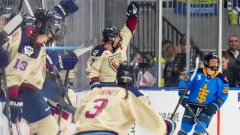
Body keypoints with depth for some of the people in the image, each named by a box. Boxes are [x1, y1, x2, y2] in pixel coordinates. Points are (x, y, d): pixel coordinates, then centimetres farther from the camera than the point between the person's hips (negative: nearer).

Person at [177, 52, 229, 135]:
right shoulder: (197, 73, -6)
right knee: (185, 127, 0)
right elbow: (184, 83, -1)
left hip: (207, 109, 0)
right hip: (191, 106, 0)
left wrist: (215, 106, -13)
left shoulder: (221, 79, -3)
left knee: (200, 128, -16)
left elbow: (223, 95, -1)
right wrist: (184, 96, -10)